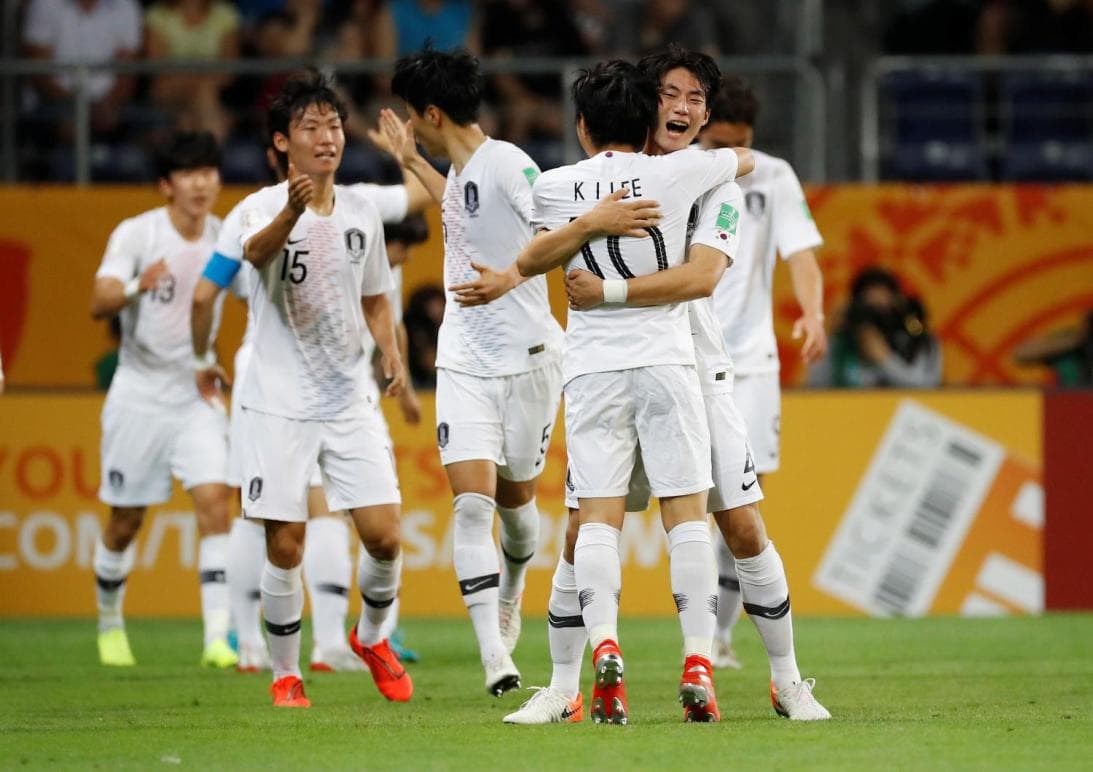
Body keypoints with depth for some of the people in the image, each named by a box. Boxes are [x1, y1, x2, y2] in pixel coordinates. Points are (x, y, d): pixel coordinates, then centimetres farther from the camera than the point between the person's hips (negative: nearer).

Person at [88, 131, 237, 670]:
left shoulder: (226, 238, 0)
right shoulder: (135, 234, -12)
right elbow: (99, 304, -25)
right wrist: (137, 285, -45)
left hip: (198, 394, 2)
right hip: (140, 395, -2)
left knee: (214, 503, -16)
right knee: (125, 521, 6)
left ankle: (218, 638, -21)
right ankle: (110, 622, 31)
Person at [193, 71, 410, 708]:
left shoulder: (362, 213, 6)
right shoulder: (263, 208, -9)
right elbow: (257, 251, -34)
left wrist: (391, 352, 1)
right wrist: (292, 212, -56)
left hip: (351, 400, 4)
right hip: (280, 403, -4)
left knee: (384, 535, -5)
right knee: (285, 546, -4)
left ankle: (373, 637, 23)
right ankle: (287, 674, 13)